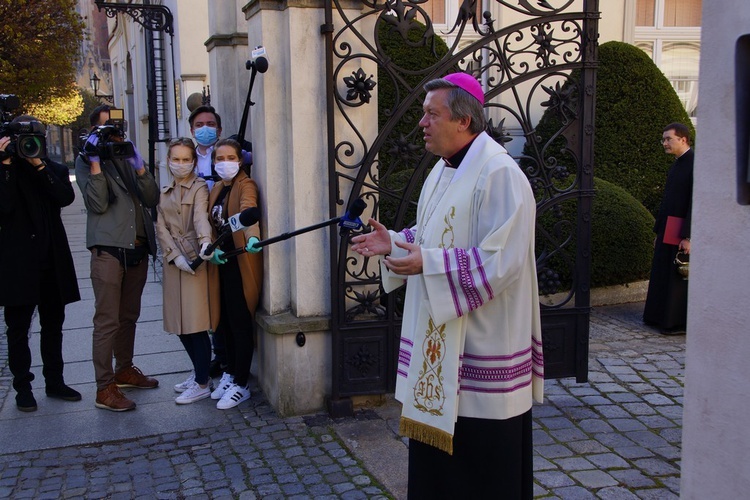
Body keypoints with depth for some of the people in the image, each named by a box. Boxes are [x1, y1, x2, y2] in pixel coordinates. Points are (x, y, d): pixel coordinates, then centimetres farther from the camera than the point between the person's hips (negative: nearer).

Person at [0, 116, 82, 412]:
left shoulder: (54, 169, 9)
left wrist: (39, 164, -14)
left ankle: (54, 382, 24)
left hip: (52, 260, 3)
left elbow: (66, 197, -11)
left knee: (53, 325, 12)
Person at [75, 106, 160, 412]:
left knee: (129, 315, 16)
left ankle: (125, 369, 30)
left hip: (138, 247, 6)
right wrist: (95, 163, -16)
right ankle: (105, 388, -2)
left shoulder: (128, 156, 16)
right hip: (109, 248, -6)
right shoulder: (86, 161, 2)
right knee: (107, 320, -6)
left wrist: (139, 168, -8)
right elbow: (97, 204, -12)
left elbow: (152, 200, 6)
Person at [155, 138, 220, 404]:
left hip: (196, 259, -6)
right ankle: (199, 372, 25)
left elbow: (201, 216, -21)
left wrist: (205, 242, -40)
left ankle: (202, 384, 3)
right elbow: (161, 227, 5)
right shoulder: (163, 193, 15)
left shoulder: (199, 187, -2)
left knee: (196, 323, -6)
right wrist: (175, 256, -11)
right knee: (181, 323, 9)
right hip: (173, 261, 6)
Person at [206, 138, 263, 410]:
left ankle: (241, 385, 8)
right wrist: (212, 248, -8)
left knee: (240, 322, -2)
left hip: (242, 262, -8)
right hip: (222, 261, 8)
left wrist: (252, 237, -51)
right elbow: (213, 223, 10)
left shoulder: (245, 185, -12)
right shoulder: (216, 188, 13)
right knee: (225, 321, 14)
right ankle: (231, 373, 29)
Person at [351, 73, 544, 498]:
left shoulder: (498, 173, -19)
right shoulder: (444, 170, 12)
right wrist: (394, 243, 6)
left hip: (482, 341, -9)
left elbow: (502, 259, -25)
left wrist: (428, 265, -28)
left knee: (483, 463, 4)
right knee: (438, 443, 17)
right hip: (439, 340, 9)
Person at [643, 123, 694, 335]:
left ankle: (678, 323, 10)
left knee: (679, 278, 0)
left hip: (682, 233, -9)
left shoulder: (695, 164, -15)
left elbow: (696, 203, -20)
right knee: (662, 274, 15)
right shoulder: (677, 164, 14)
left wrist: (687, 236, -22)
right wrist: (658, 231, 18)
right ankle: (661, 317, 26)